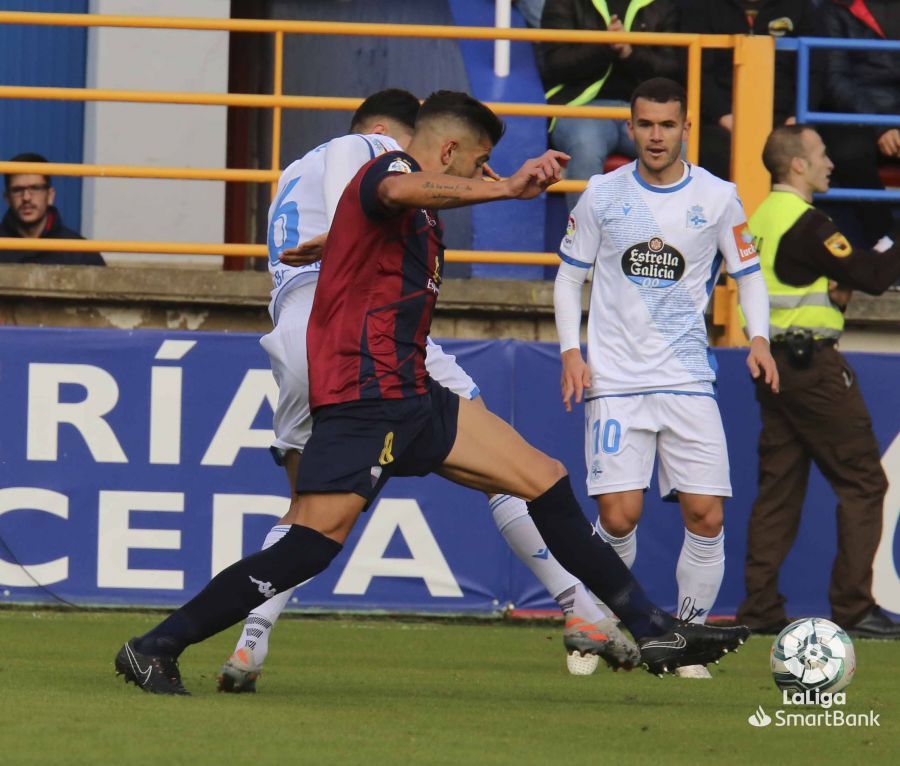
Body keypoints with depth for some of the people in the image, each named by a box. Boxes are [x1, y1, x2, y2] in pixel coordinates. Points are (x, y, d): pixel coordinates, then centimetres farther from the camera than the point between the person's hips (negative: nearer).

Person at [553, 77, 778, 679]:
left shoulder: (717, 198, 3)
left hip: (688, 380, 1)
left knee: (706, 515, -7)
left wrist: (759, 338, -4)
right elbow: (570, 275, 11)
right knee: (619, 515, -12)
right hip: (615, 380, -1)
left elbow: (749, 274, 13)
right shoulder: (603, 194, 3)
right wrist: (571, 351, -1)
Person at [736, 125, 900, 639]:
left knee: (778, 485, 9)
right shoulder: (805, 222, -14)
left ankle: (762, 607, 6)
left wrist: (831, 291, 3)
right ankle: (854, 609, -8)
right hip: (812, 362, -9)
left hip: (772, 361, 9)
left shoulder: (761, 218, 14)